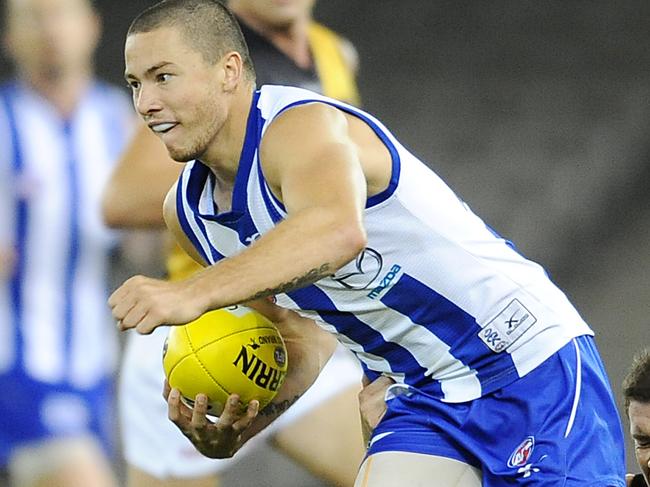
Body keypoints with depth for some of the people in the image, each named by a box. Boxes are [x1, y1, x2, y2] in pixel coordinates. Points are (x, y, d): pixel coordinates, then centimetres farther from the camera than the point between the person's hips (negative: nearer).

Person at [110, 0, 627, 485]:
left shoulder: (300, 125, -22)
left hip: (534, 366, -8)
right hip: (425, 396, 8)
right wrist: (236, 429, -7)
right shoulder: (189, 211, 5)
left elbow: (339, 229, -47)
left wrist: (194, 293, -54)